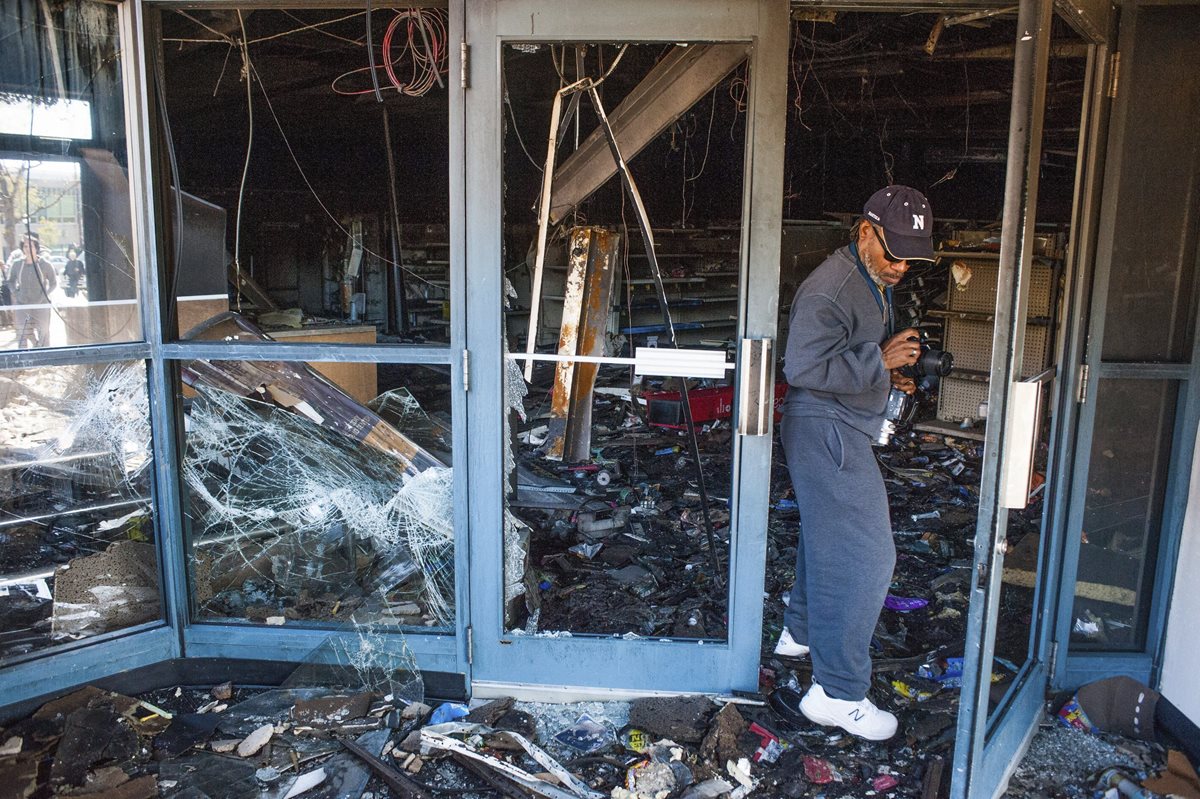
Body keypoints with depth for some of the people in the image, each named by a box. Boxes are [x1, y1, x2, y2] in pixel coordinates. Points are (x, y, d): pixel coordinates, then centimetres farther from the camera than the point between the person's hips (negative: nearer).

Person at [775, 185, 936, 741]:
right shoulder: (830, 289, -20)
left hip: (842, 431, 11)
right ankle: (837, 693, -3)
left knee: (827, 538, 23)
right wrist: (879, 361, -24)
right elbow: (804, 367, -29)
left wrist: (888, 374, 7)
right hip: (825, 430, -11)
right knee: (863, 554, -11)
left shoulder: (875, 283, 13)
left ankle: (801, 633, 43)